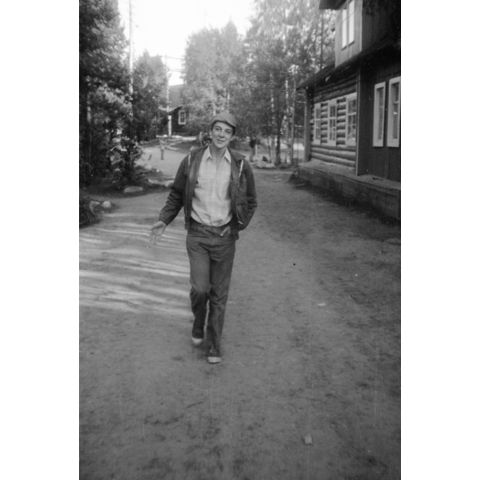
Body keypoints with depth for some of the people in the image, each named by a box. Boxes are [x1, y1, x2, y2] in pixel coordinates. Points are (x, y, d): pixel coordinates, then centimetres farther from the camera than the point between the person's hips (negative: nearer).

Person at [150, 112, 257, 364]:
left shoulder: (240, 166, -5)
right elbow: (176, 195, 6)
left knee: (219, 293, 5)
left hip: (224, 237, 0)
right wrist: (163, 220, -6)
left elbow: (250, 202, 7)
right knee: (200, 288, -10)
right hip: (197, 234, 0)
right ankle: (199, 320, 24)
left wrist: (238, 227, -4)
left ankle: (214, 343, 20)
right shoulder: (191, 161, -4)